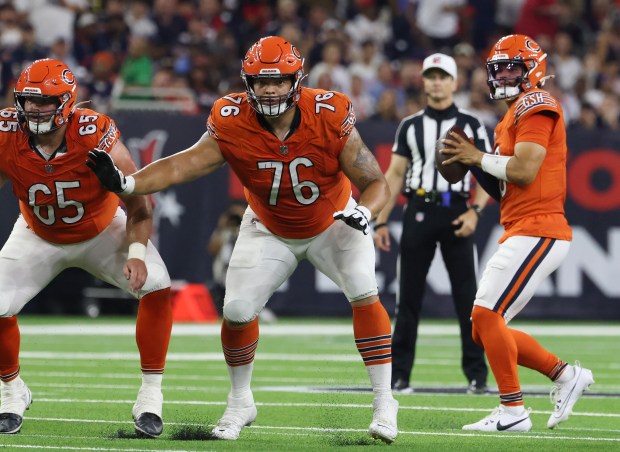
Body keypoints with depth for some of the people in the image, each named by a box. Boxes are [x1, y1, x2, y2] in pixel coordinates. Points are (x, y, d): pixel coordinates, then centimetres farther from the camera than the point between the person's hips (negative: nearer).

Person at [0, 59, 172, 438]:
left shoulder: (96, 137, -33)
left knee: (157, 288, -22)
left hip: (101, 231, -2)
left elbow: (138, 204, -22)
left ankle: (150, 396, -9)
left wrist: (136, 252, -36)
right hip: (38, 237, 2)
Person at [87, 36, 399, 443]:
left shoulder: (330, 117, -31)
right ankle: (240, 403, 20)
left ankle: (384, 401, -8)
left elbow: (377, 183, -25)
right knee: (237, 310, -6)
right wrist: (125, 183, -49)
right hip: (270, 231, 2)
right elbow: (183, 166, -34)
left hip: (333, 222, -2)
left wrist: (364, 212, -47)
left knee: (364, 294, -21)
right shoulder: (232, 123, -28)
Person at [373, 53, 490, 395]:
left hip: (456, 212, -1)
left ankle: (477, 375, 3)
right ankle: (398, 376, 4)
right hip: (418, 212, 2)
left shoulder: (470, 125, 7)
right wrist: (381, 221, 3)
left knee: (466, 295, -3)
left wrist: (475, 210, -11)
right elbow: (395, 174, 10)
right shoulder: (410, 126, 12)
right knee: (408, 296, 1)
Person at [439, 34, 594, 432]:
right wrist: (475, 165, 7)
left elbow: (524, 171, -19)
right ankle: (565, 374, 14)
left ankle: (513, 411, -11)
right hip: (522, 233, 10)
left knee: (486, 316, -15)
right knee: (485, 328, 9)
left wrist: (479, 158, -6)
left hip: (537, 231, -10)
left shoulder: (536, 105, -8)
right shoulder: (513, 117, 22)